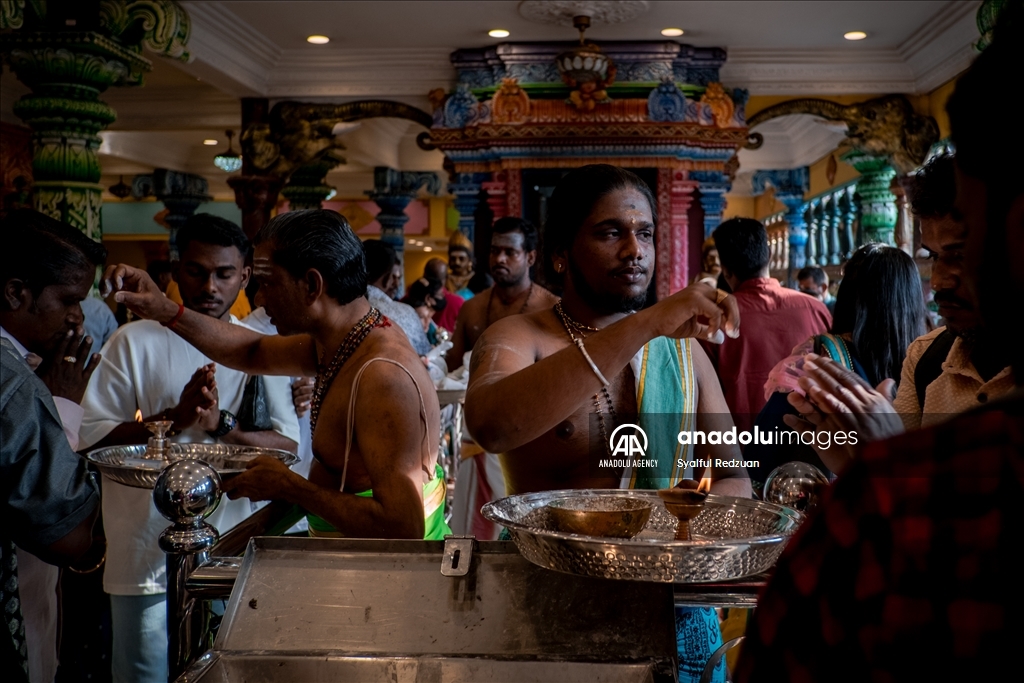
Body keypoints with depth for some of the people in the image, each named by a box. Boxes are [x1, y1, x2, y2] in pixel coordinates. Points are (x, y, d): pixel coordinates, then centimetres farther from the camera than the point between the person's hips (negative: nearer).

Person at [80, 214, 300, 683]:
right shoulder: (135, 342, -1)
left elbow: (287, 445, -3)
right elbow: (92, 438, -6)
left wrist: (221, 423, -19)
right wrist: (174, 419, -18)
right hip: (148, 555, -2)